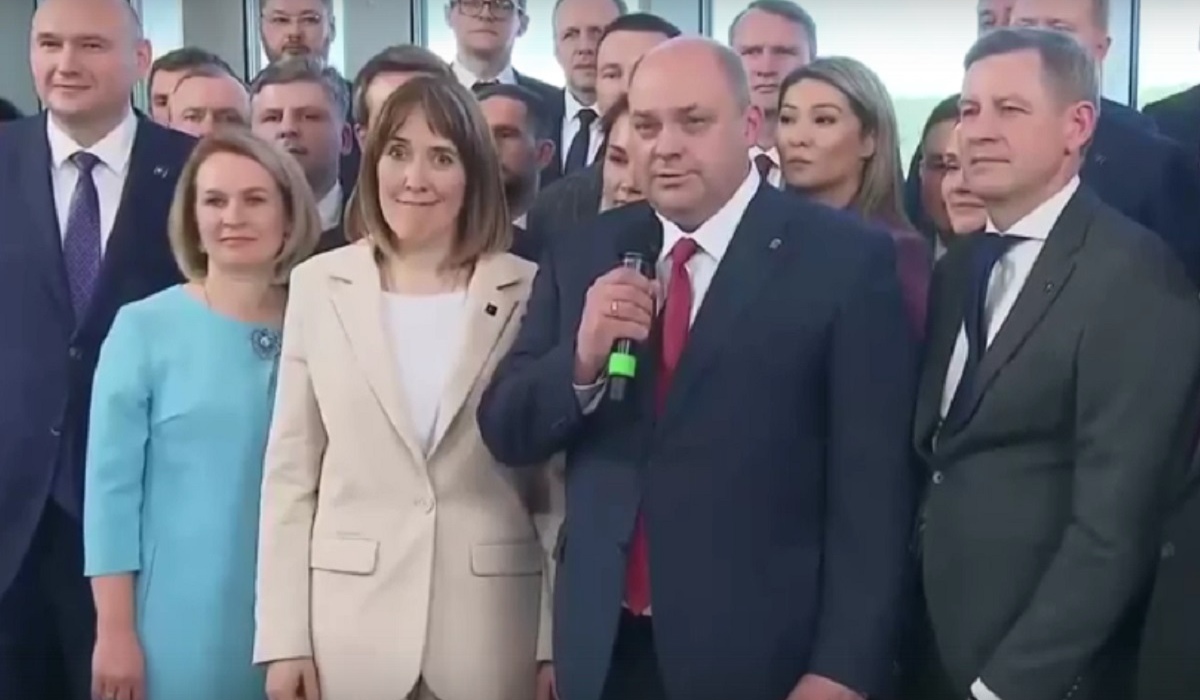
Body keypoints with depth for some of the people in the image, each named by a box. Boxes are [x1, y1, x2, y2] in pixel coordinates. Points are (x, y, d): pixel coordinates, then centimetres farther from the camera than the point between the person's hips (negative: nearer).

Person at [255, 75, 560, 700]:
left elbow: (554, 480, 2)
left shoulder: (530, 291, -1)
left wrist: (554, 640, 0)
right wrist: (284, 637, 0)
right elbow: (290, 474, 3)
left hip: (492, 622, -1)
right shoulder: (317, 285, 2)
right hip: (351, 619, 1)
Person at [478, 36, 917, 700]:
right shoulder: (582, 257, 4)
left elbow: (871, 486, -10)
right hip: (602, 647, 4)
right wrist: (581, 361, -14)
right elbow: (506, 434, 4)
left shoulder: (846, 258, -8)